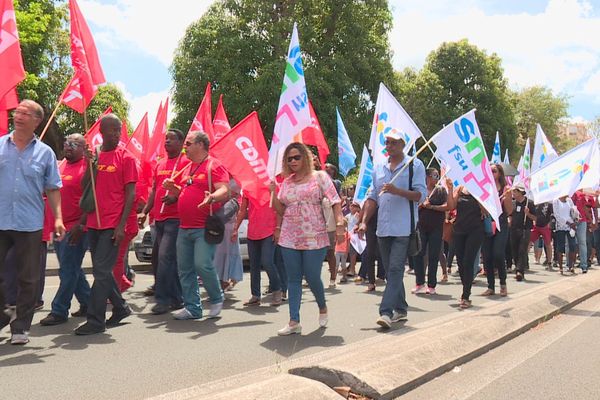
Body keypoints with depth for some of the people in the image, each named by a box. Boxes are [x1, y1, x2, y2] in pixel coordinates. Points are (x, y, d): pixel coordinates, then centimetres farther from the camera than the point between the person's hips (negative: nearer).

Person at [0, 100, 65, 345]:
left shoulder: (45, 152, 6)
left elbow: (53, 189, 7)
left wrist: (58, 218, -3)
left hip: (30, 224, 0)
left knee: (28, 278, 5)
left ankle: (21, 327, 17)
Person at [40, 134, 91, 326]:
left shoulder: (86, 167, -9)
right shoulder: (60, 165, 14)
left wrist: (80, 224, -21)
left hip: (75, 228, -8)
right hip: (59, 227, 8)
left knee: (68, 271, -4)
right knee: (72, 270, 15)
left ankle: (59, 312, 2)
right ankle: (87, 303, 26)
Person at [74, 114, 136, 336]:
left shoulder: (125, 158, -4)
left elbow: (130, 194, -7)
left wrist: (121, 225, -13)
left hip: (113, 225, -6)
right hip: (94, 224, 6)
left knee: (101, 271, -6)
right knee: (102, 271, 13)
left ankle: (95, 320, 1)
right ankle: (121, 308, 29)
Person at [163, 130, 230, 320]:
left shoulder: (213, 166, -6)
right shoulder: (189, 168, 20)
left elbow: (224, 191, -17)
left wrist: (212, 197, -37)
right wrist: (173, 188, 11)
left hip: (205, 228, -8)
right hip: (184, 228, 9)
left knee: (202, 264, -15)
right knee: (185, 269, 7)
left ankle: (217, 299, 8)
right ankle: (192, 307, 17)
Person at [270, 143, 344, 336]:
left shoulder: (319, 177, 0)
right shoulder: (286, 182, 12)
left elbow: (335, 202, -5)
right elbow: (281, 209, 14)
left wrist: (339, 224, -17)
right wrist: (272, 192, 0)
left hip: (314, 238, -4)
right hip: (290, 238, 4)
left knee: (313, 278, 0)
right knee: (293, 280, 4)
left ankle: (322, 308, 30)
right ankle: (294, 321, 8)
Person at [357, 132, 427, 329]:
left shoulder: (414, 165, -2)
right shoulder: (378, 168, 14)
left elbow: (421, 194, -8)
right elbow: (372, 197, 15)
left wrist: (397, 191, -22)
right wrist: (364, 221, 6)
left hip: (404, 229, -6)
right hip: (383, 229, 6)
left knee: (395, 270, -11)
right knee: (392, 271, 12)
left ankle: (386, 311, -14)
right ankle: (400, 309, 23)